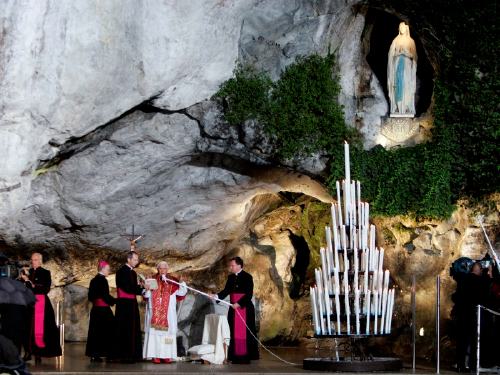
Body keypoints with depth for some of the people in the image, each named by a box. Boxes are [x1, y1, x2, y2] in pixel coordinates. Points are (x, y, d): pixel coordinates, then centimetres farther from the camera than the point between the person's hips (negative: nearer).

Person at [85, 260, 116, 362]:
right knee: (107, 330, -3)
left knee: (95, 331, 8)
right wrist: (114, 301, -4)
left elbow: (91, 296, 16)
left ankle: (93, 354, 9)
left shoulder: (94, 280, 12)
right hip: (103, 309, -8)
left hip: (95, 308, 8)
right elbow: (105, 295, -16)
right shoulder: (102, 280, -12)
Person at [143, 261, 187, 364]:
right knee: (154, 332, -5)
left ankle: (167, 355, 0)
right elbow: (146, 295, 2)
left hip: (168, 313, 1)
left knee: (167, 332, -2)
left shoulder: (173, 281, 7)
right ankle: (155, 355, -5)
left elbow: (181, 293, 0)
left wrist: (182, 282, -14)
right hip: (154, 313, -1)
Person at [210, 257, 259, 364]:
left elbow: (249, 294, -13)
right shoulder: (231, 277, 12)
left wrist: (239, 303, -19)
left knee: (244, 332, -5)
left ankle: (246, 356, 0)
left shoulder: (247, 277, -9)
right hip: (234, 308, 7)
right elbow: (226, 290, 10)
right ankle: (236, 355, 11)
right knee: (234, 332, 6)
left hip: (245, 309, -7)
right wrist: (216, 296, -7)